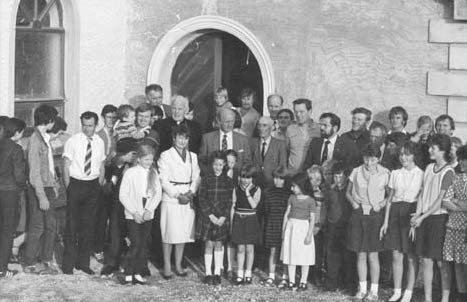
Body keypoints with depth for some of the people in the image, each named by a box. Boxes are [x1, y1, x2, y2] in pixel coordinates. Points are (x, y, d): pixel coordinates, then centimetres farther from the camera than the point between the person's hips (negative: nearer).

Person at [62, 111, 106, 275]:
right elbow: (66, 167, -4)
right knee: (72, 224, -1)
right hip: (75, 183, -3)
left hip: (93, 186, 3)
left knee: (89, 225, 7)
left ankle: (83, 262, 16)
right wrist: (68, 188, -7)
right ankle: (68, 262, 6)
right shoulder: (73, 141, -5)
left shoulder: (100, 142, 5)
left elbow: (101, 167, 11)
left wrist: (99, 186, 4)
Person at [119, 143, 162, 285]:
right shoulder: (130, 173, -5)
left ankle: (138, 273, 11)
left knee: (143, 245, 5)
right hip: (133, 215, -4)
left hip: (148, 215, 4)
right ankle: (128, 274, -3)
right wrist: (134, 212, -12)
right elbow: (123, 195, -6)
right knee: (135, 244, -10)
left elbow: (158, 193, 4)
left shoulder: (153, 173, 6)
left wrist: (149, 210, -9)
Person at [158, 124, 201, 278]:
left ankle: (178, 265, 15)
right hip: (170, 198, -4)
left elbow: (196, 178, 11)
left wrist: (191, 192, -7)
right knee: (169, 233, -4)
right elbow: (164, 180, -6)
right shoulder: (165, 156, -1)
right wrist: (177, 195, -14)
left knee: (183, 232, 6)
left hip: (188, 200, 4)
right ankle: (167, 267, 4)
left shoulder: (193, 156, 14)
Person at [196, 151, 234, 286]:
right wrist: (211, 216, -11)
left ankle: (217, 273, 11)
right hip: (207, 216, -1)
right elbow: (202, 199, -4)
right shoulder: (206, 179, -2)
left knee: (219, 244, 5)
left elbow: (229, 200, 1)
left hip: (222, 217, 1)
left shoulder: (227, 181, 2)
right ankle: (208, 273, 8)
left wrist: (223, 217, -9)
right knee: (209, 244, 1)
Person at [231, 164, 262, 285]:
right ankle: (240, 274, 7)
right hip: (238, 220, 1)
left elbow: (254, 205, -15)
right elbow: (233, 206, 7)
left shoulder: (256, 190, -2)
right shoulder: (237, 189, 3)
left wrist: (247, 192, -17)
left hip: (251, 220, -1)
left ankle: (248, 274, 13)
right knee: (240, 248, 2)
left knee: (249, 248, 3)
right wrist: (231, 222, 5)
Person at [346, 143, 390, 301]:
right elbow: (348, 192, 15)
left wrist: (382, 204, -8)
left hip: (375, 214, -2)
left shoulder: (385, 173, -2)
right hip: (358, 213, 2)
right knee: (360, 254, 6)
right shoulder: (356, 172, 3)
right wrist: (353, 202, -2)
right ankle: (362, 288, 17)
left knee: (373, 254, -2)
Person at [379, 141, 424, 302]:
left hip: (412, 213, -4)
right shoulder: (395, 173, 11)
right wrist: (386, 221, 8)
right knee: (396, 255, 5)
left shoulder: (420, 174, -1)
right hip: (396, 214, 4)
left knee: (411, 257, 0)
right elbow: (390, 198, 12)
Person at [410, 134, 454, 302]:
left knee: (441, 262, -1)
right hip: (423, 219, 6)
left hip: (439, 217, -6)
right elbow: (422, 195, 12)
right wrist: (416, 218, 7)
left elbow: (440, 200, -13)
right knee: (426, 261, 7)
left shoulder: (448, 172, -9)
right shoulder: (429, 168, 11)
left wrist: (422, 217, -13)